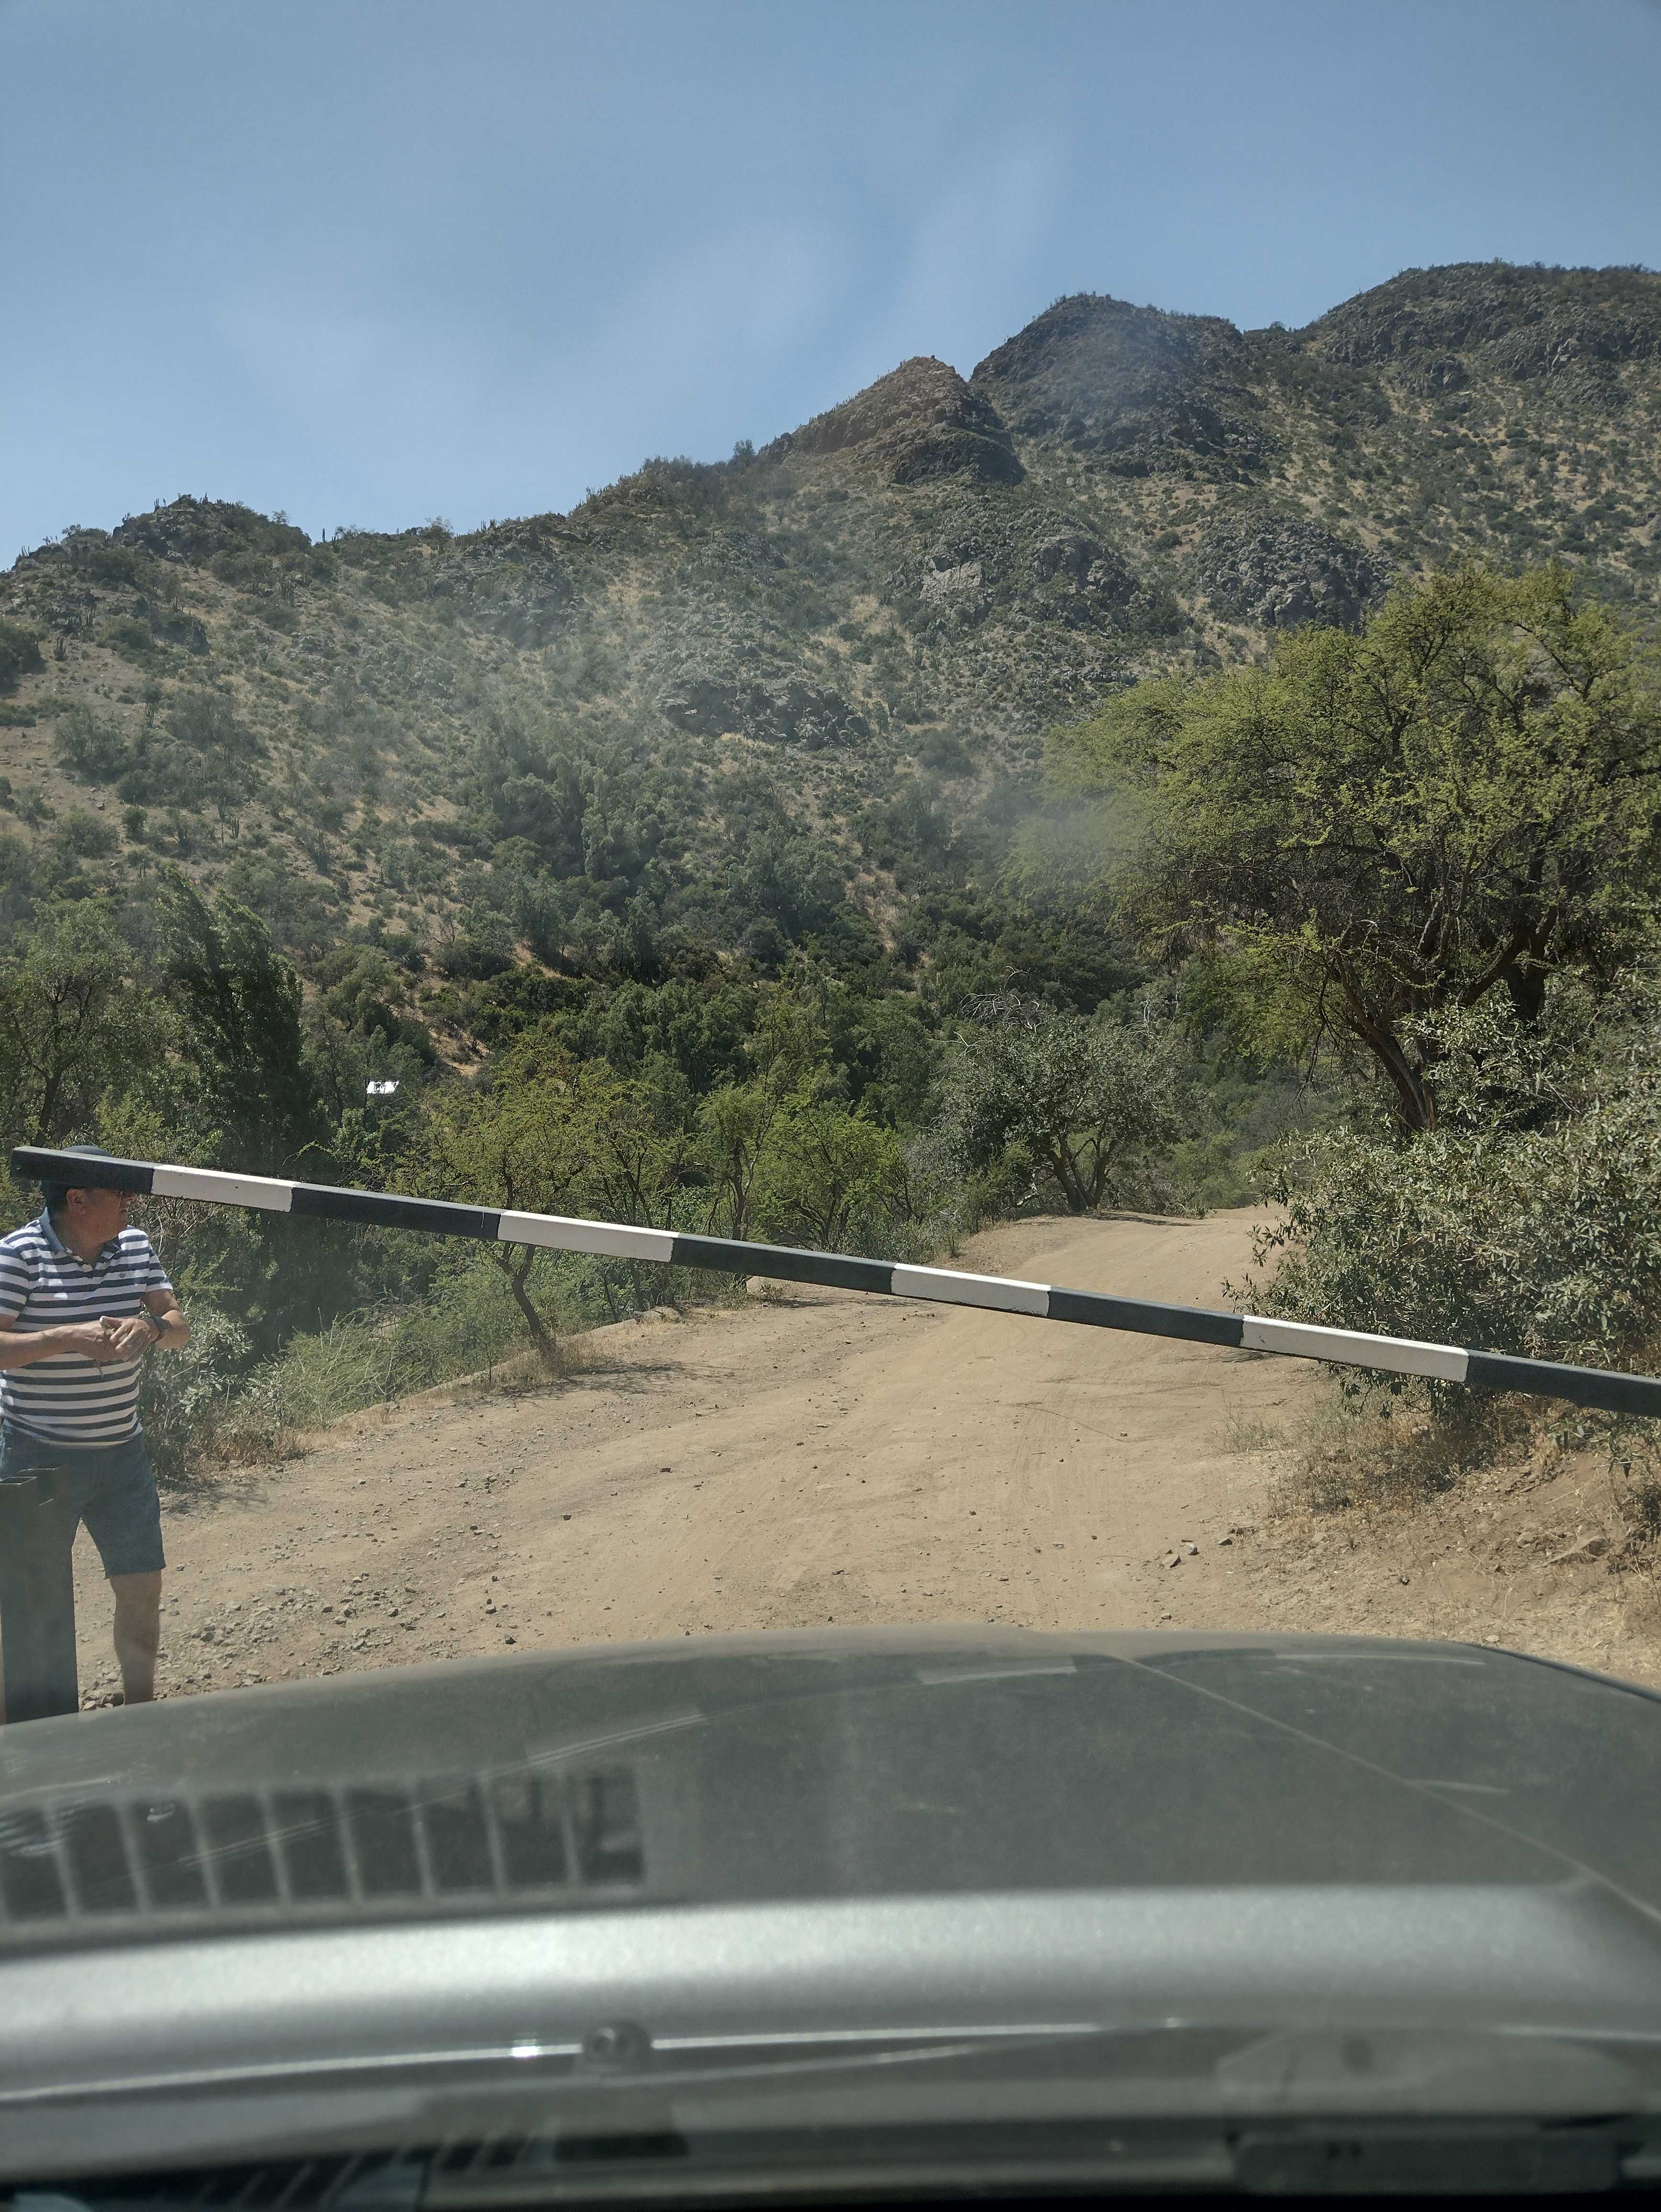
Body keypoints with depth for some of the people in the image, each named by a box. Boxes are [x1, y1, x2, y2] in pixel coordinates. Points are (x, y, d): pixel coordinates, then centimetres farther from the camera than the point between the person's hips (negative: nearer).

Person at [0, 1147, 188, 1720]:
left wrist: (150, 1327, -18)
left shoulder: (135, 1246, 3)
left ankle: (140, 1709, 28)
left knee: (143, 1587, 11)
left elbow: (179, 1326, 3)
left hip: (121, 1452, 6)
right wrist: (66, 1338, -29)